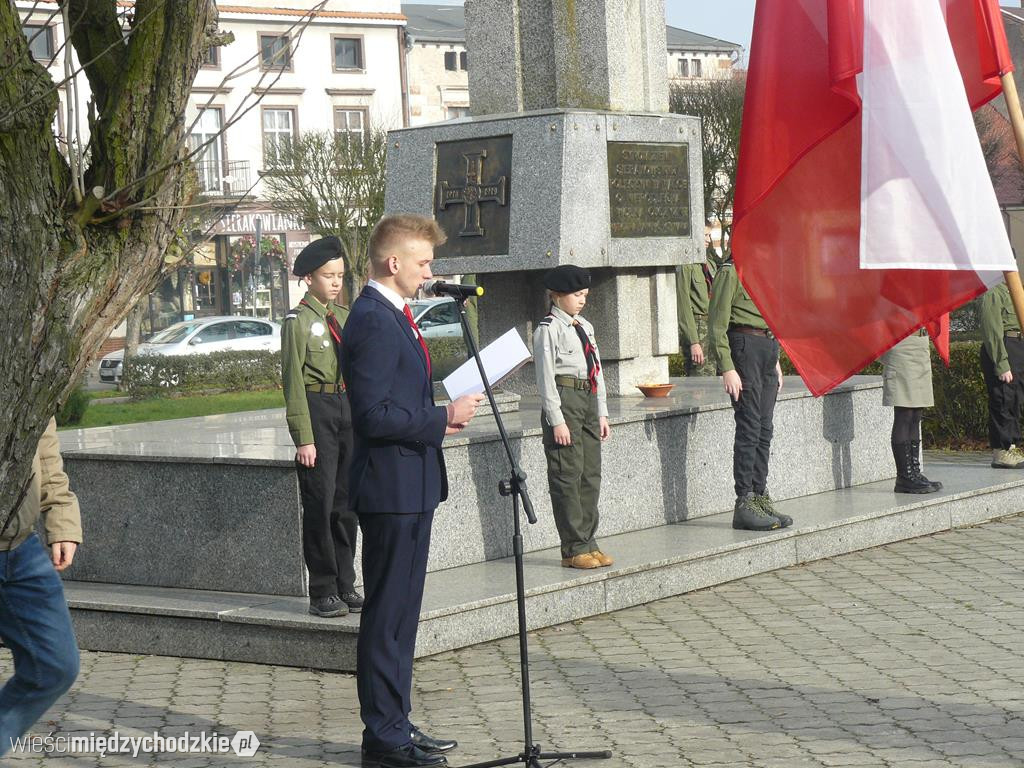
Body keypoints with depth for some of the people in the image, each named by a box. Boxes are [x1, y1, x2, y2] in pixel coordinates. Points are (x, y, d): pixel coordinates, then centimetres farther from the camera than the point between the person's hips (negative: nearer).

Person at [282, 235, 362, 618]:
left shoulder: (344, 317, 14)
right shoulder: (298, 321, -6)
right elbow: (293, 382, -9)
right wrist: (303, 438, -14)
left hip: (349, 408, 6)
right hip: (317, 411, -6)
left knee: (347, 502, 9)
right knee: (320, 504, -5)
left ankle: (345, 586, 18)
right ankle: (322, 593, 2)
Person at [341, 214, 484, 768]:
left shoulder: (391, 316, 15)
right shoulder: (374, 322, -18)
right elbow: (374, 416, -24)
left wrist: (438, 420, 9)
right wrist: (442, 419, -17)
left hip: (409, 485, 11)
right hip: (392, 487, -11)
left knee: (399, 614, 16)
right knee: (387, 615, -3)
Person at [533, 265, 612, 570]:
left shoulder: (585, 327, 17)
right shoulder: (548, 329, -7)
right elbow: (546, 377, -11)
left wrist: (602, 413, 16)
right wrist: (556, 420, -16)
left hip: (589, 400, 8)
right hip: (565, 399, -8)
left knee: (591, 475, 9)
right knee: (568, 475, -5)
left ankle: (588, 542, 17)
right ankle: (574, 548, -1)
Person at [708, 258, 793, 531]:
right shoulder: (730, 272, -9)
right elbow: (717, 324, -13)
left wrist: (775, 362, 21)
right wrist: (726, 368, -18)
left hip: (768, 347, 8)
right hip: (745, 347, -8)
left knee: (764, 430, 10)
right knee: (749, 428, -8)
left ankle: (760, 497, 16)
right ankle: (744, 504, -5)